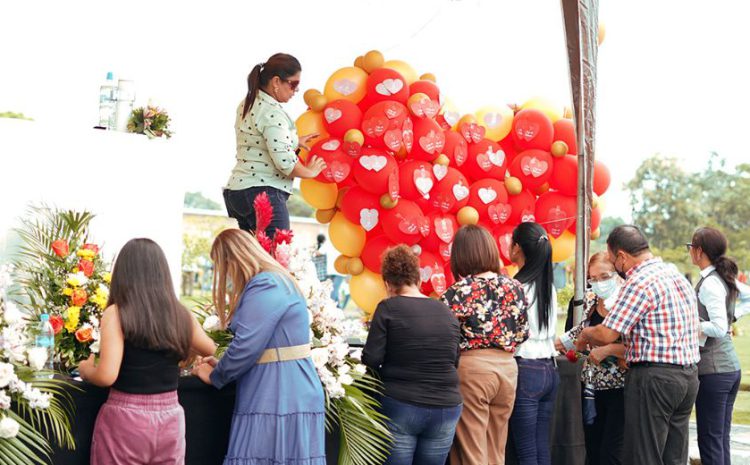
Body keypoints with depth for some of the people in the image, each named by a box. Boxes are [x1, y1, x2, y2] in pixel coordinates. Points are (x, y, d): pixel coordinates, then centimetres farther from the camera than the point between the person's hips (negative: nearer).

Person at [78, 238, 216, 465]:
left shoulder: (116, 314, -12)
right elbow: (209, 349, 20)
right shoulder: (181, 315, 1)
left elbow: (107, 376, -17)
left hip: (126, 419, -4)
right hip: (169, 419, 4)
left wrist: (85, 369, 4)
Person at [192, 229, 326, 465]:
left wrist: (214, 376, -2)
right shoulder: (275, 281, 18)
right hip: (281, 398, 10)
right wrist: (222, 366, 16)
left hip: (281, 400, -10)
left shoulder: (266, 286, -14)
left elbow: (246, 346, -18)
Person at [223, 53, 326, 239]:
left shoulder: (247, 105, 14)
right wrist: (309, 171, -4)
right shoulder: (272, 113, -15)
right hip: (263, 193, -10)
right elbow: (284, 161, -21)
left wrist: (295, 141, 23)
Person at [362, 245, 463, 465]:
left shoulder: (389, 308, -5)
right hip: (446, 409, 4)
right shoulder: (446, 311, 8)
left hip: (400, 407, -4)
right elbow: (454, 360, 14)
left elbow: (371, 359, -9)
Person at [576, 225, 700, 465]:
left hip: (655, 376, -9)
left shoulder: (640, 282, -14)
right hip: (689, 375, 9)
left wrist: (584, 335, 5)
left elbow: (606, 334, -17)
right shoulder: (678, 276, 15)